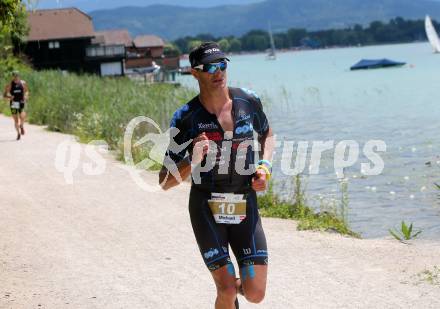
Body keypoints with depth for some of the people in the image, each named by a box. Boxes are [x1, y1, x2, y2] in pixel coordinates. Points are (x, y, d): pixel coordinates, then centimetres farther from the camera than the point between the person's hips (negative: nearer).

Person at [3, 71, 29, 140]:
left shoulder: (23, 83, 0)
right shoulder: (9, 85, -5)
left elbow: (26, 91, 17)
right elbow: (4, 95, -1)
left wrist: (26, 96, -4)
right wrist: (9, 97, -22)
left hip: (21, 103, 0)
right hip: (13, 104, 0)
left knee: (22, 117, -20)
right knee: (16, 120, 4)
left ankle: (21, 126, 12)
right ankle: (18, 133, 23)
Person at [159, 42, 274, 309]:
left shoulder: (249, 102, -1)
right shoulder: (186, 118, -9)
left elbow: (267, 136, 21)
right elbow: (165, 182, -7)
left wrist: (265, 167, 2)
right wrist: (192, 161, -26)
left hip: (246, 206, 3)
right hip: (206, 208, -2)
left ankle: (234, 286, 34)